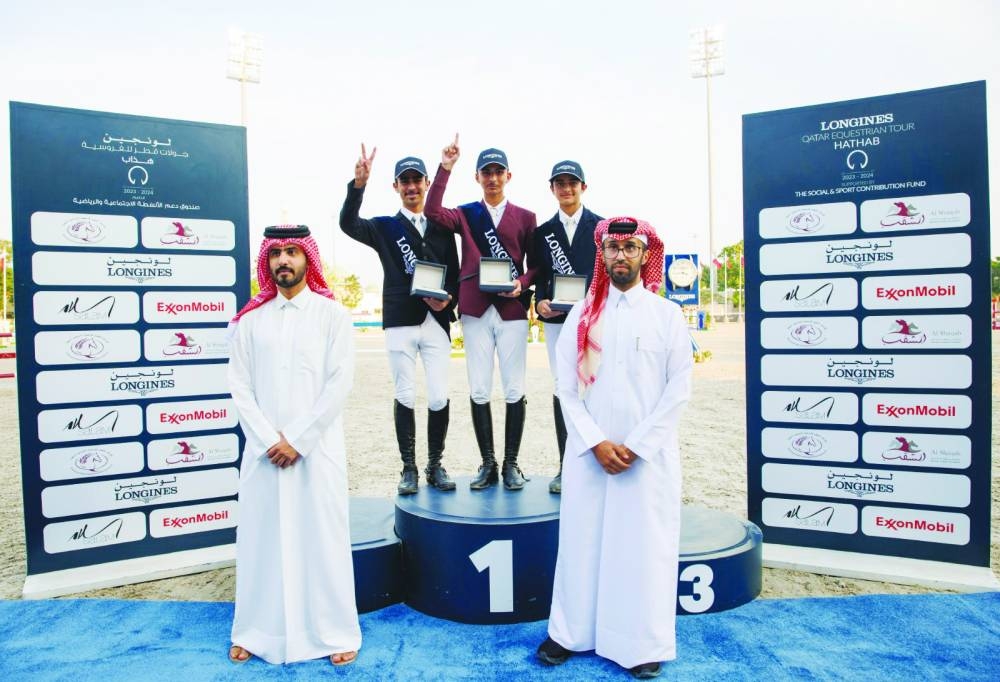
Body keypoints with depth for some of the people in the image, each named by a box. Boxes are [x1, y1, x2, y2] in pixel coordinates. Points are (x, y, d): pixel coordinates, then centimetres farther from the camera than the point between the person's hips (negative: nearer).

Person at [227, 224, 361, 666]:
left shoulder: (332, 314, 0)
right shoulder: (250, 319, 7)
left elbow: (339, 384, -7)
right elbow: (239, 386, 3)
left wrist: (298, 441, -10)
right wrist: (269, 440, -9)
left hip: (317, 447, -2)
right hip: (263, 449, 3)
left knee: (322, 537, 3)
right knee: (261, 538, 9)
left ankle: (334, 633, 17)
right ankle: (257, 632, 26)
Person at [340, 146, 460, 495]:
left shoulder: (442, 227, 12)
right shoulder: (385, 227, 8)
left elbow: (455, 273, 12)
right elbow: (348, 224, -11)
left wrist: (449, 299, -9)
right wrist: (358, 184, -26)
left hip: (437, 321, 1)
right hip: (400, 322, -1)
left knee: (439, 398, -1)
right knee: (405, 397, 4)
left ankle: (435, 465, 16)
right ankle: (409, 467, 16)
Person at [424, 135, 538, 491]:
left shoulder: (525, 217, 11)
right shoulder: (465, 214, 11)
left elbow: (536, 264, 11)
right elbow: (432, 211, -8)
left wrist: (523, 284, -9)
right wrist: (444, 168, -12)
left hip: (512, 310, 0)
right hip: (475, 311, 1)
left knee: (514, 391, 1)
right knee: (479, 391, 2)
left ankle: (511, 463, 13)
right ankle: (487, 463, 13)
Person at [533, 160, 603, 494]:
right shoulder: (543, 231, 12)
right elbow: (541, 276, 11)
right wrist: (540, 302, -8)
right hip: (557, 319, 2)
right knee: (561, 388, 4)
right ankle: (566, 466, 11)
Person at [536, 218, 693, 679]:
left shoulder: (667, 314, 1)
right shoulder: (582, 313, 5)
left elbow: (678, 389, -3)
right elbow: (566, 386, 2)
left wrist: (637, 446, -10)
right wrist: (596, 442, -9)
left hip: (648, 454, -1)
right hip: (588, 451, 2)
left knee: (644, 545, 5)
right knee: (581, 540, 8)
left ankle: (643, 644, 20)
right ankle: (571, 632, 24)